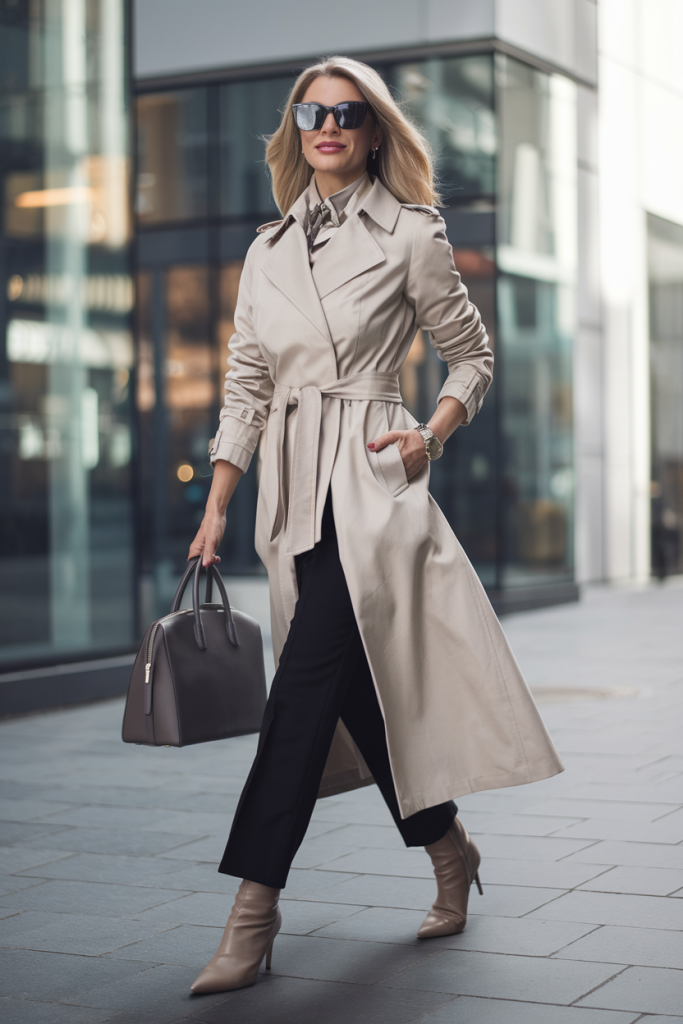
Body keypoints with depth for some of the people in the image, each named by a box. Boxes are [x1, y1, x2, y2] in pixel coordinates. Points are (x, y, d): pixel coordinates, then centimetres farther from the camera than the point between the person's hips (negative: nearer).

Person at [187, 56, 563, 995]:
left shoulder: (410, 234, 2)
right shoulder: (268, 250, 15)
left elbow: (473, 356, 9)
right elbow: (246, 387, 14)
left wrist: (433, 434, -9)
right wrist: (216, 507, 7)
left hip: (369, 480, -6)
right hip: (292, 487, 6)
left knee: (308, 682, -14)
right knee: (352, 687, 9)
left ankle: (253, 915, -12)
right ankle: (450, 856, 29)